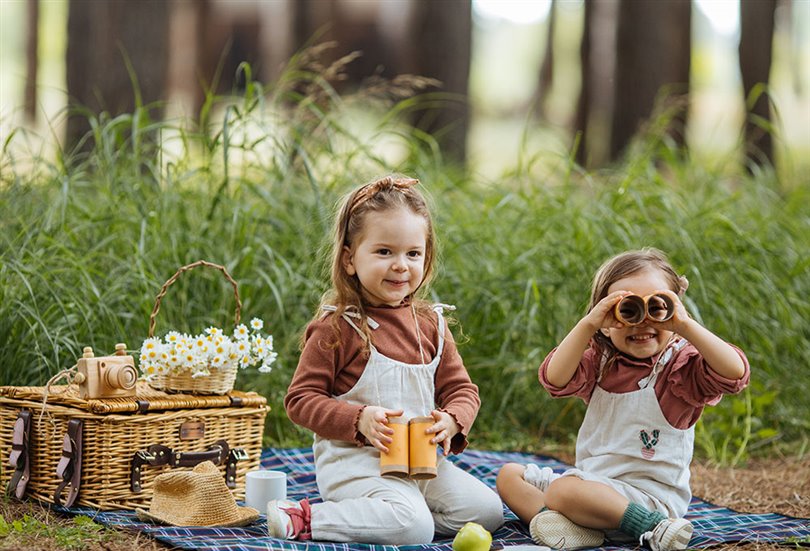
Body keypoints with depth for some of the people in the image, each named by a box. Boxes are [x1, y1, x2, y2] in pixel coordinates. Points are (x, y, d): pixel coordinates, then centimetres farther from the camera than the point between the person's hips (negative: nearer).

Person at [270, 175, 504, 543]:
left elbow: (461, 388, 12)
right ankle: (305, 519, -15)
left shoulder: (430, 324, 8)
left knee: (488, 510, -1)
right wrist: (359, 420, -23)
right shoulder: (336, 327, -10)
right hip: (353, 460, -7)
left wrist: (451, 421, -11)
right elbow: (300, 398, -10)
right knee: (414, 527, -28)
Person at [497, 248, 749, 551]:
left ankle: (653, 526, -22)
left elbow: (735, 372, -29)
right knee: (509, 475, 4)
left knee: (563, 490, -31)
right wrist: (588, 324, -24)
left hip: (652, 495, -8)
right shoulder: (599, 361, 5)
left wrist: (685, 325, -31)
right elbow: (555, 379, -15)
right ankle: (566, 524, -22)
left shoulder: (681, 364, -9)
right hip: (594, 485, 8)